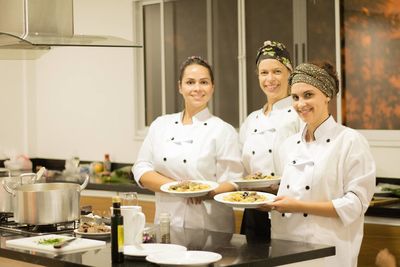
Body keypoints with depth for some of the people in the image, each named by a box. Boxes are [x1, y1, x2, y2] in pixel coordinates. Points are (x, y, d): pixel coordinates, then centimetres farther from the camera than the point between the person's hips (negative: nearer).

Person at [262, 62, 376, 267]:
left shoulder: (351, 141, -8)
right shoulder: (290, 144, 10)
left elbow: (355, 204, -14)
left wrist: (299, 206, -18)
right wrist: (273, 201, -2)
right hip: (285, 249, 6)